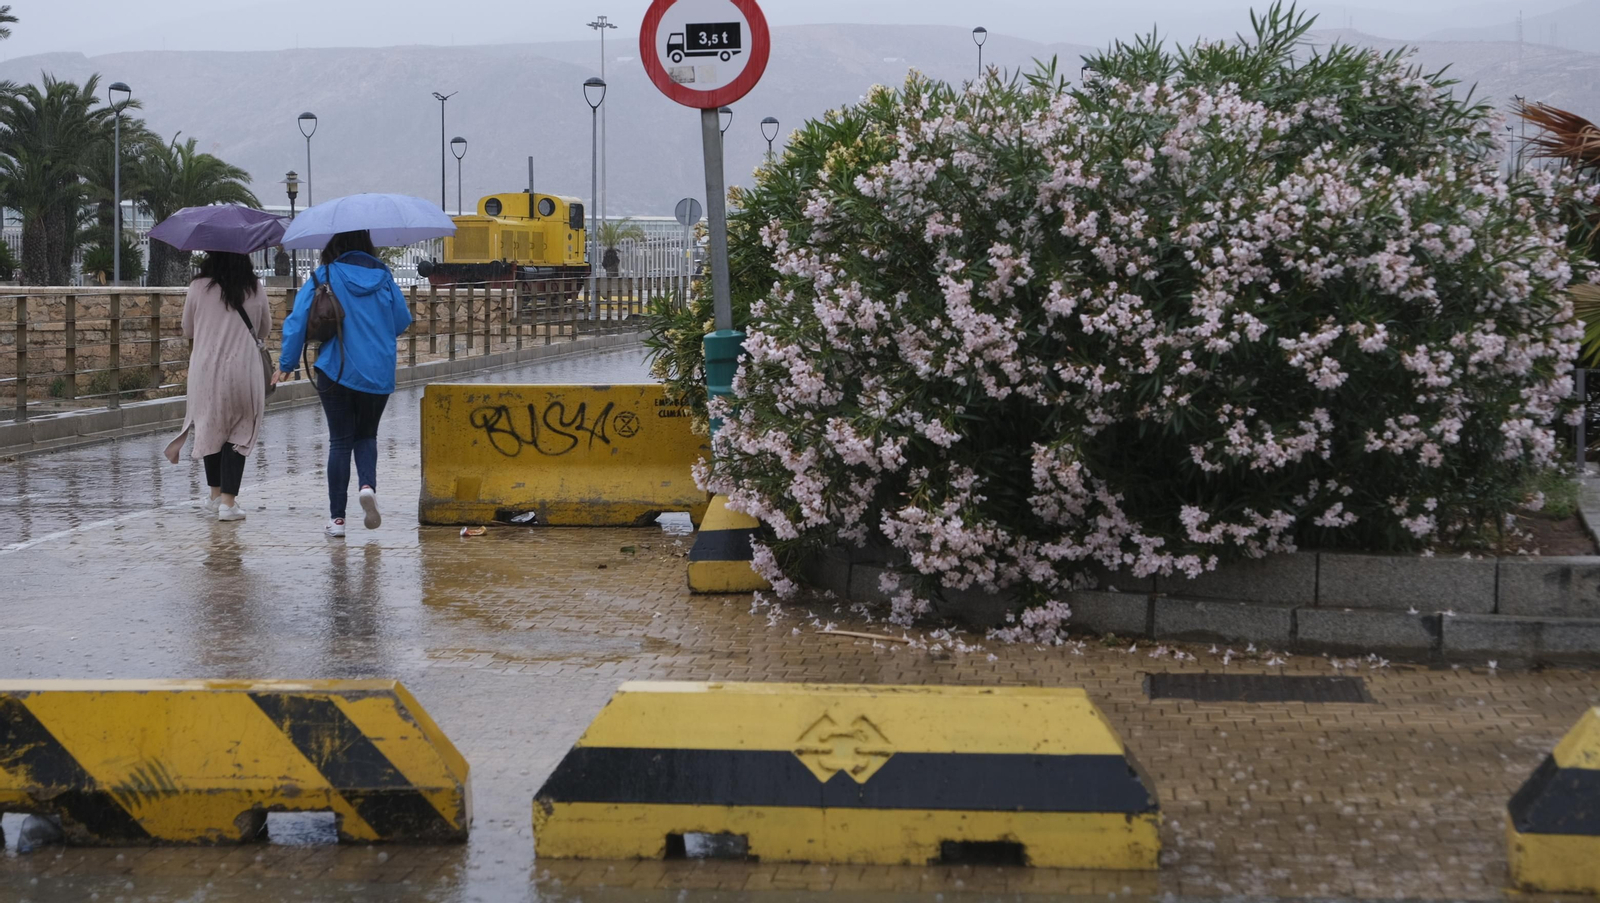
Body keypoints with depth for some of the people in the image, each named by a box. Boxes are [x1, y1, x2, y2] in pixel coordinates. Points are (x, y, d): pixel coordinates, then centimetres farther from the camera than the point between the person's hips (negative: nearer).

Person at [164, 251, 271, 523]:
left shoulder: (198, 288, -3)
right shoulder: (255, 289, 1)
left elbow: (187, 330, 8)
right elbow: (265, 329, 14)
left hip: (205, 369, 1)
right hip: (244, 370, 0)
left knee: (211, 429, 18)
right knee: (238, 434, 4)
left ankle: (215, 495, 26)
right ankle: (228, 501, -4)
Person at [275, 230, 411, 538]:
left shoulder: (322, 278, -5)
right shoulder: (384, 278, 2)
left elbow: (297, 322, -7)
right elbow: (403, 322, 9)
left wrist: (286, 365, 5)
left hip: (335, 372, -2)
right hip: (378, 374, 2)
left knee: (340, 441, 7)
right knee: (366, 436, 17)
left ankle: (336, 517, 5)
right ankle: (368, 485, -13)